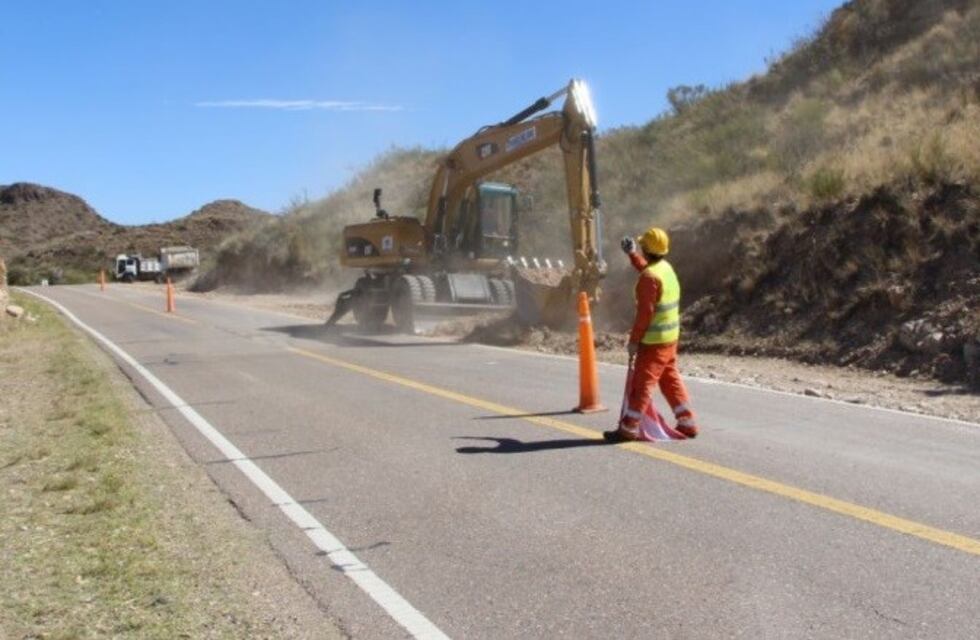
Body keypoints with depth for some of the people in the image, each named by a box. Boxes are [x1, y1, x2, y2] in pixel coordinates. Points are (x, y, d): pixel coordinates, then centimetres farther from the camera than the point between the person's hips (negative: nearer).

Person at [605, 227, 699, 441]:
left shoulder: (649, 277, -20)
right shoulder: (666, 268, 8)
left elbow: (645, 313, -21)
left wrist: (634, 340, -15)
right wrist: (631, 254, 35)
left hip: (654, 341, -9)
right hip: (671, 337, 9)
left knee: (642, 383, -3)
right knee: (671, 380, 16)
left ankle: (628, 429, 3)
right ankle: (687, 424, 20)